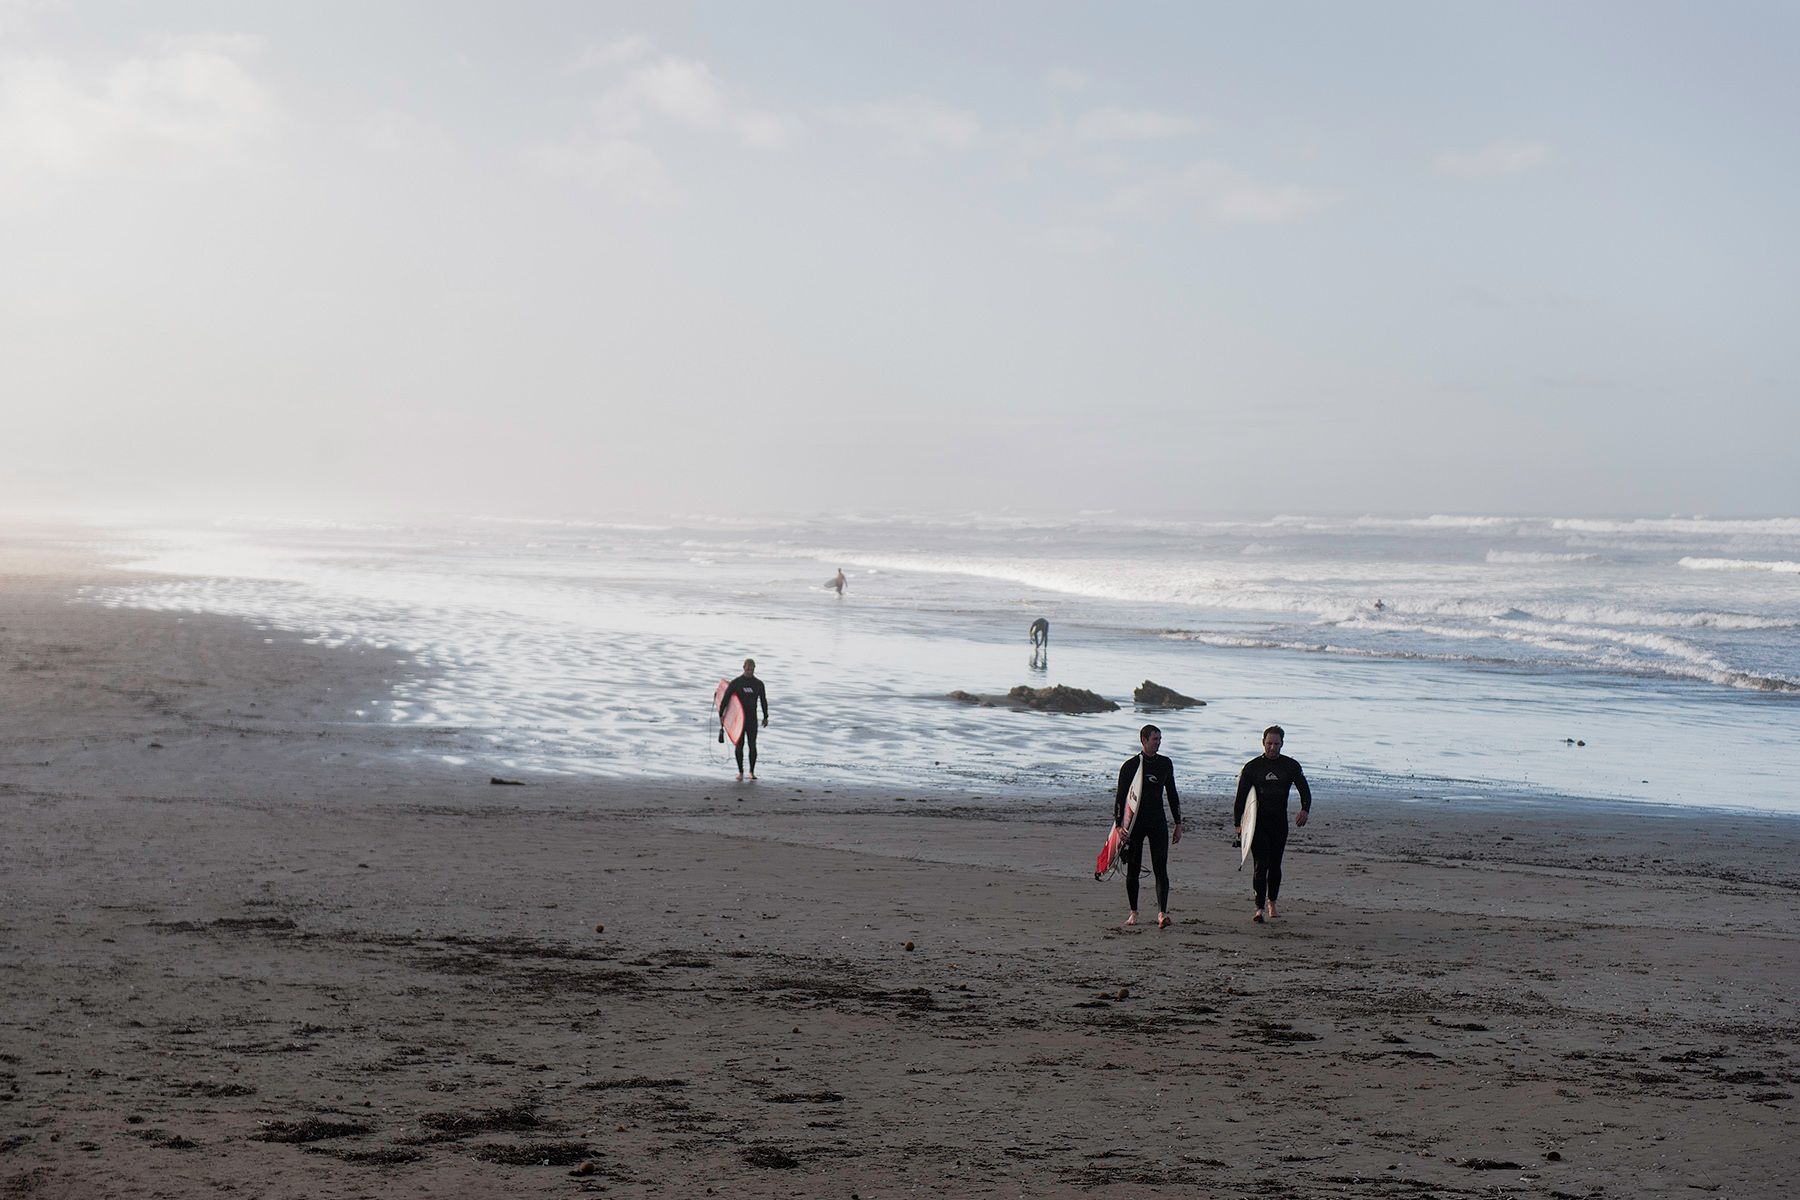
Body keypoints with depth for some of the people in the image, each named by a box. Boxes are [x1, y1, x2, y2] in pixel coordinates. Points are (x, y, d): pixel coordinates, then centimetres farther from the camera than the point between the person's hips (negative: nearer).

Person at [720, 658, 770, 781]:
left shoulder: (758, 684, 6)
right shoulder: (735, 683, -1)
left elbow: (763, 701, 15)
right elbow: (725, 698, -1)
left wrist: (765, 717, 17)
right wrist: (721, 714, -5)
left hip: (752, 718, 1)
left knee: (752, 745, -4)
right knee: (739, 745, -5)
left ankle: (752, 772, 8)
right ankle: (740, 772, 3)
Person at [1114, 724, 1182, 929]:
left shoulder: (1165, 763, 9)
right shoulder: (1130, 765, -3)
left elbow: (1172, 794, 16)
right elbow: (1120, 797, -3)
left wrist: (1178, 823, 14)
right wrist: (1118, 825, -11)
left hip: (1157, 823, 2)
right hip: (1135, 823, -2)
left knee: (1160, 869, -10)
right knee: (1133, 870, 3)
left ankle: (1162, 913, -18)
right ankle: (1134, 912, 18)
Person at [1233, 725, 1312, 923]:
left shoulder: (1291, 766, 4)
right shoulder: (1252, 767, 0)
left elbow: (1305, 790, 5)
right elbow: (1240, 796, 0)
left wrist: (1305, 810, -16)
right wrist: (1238, 823, -8)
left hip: (1279, 823, 2)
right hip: (1258, 822, -2)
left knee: (1275, 865, 9)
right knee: (1261, 865, -11)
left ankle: (1272, 903, 26)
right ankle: (1260, 908, -14)